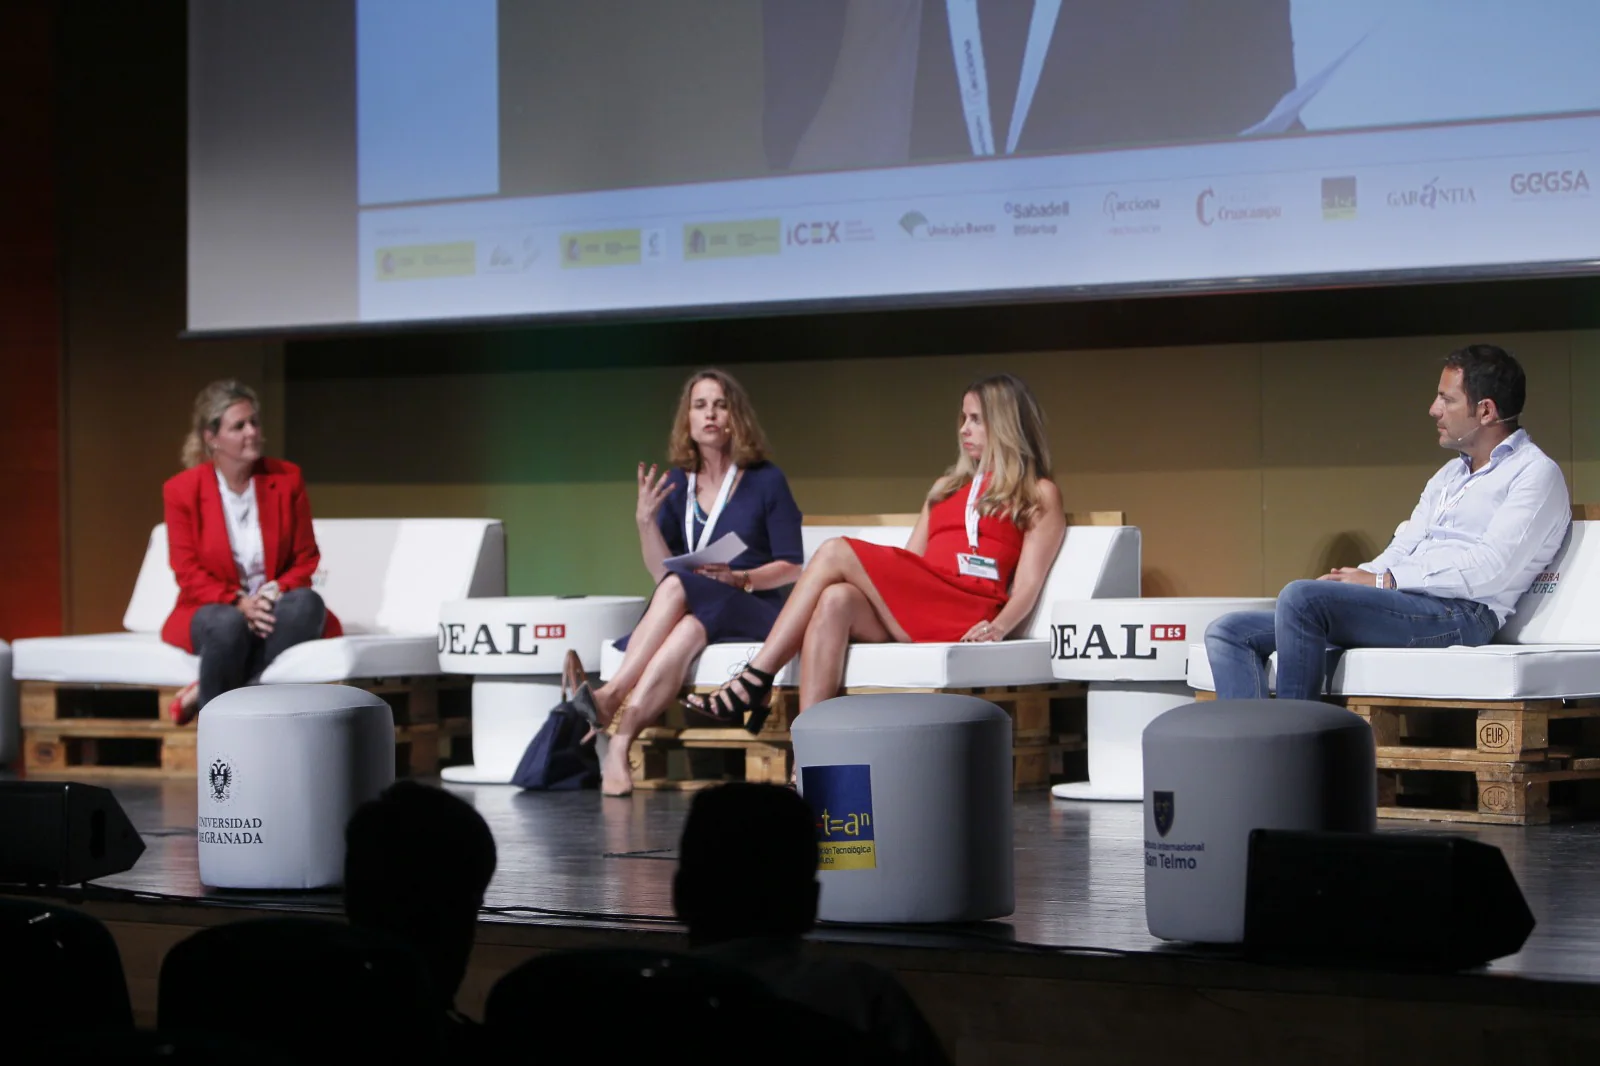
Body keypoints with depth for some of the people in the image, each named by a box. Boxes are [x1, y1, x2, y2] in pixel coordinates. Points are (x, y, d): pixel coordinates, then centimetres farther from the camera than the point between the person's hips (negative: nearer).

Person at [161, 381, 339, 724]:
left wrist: (277, 590, -16)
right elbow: (188, 573, -5)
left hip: (273, 608, 3)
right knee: (228, 624, -39)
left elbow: (306, 559, 5)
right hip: (213, 608, -3)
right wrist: (238, 602, -22)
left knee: (308, 604, -33)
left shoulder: (287, 479, 4)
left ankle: (205, 692, -28)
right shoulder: (181, 490, -3)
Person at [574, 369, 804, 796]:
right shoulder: (676, 485, 11)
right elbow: (661, 570, 5)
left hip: (754, 610, -3)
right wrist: (645, 520, -11)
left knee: (680, 588, -35)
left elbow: (792, 567, 1)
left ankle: (611, 698, -44)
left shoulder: (766, 481, 1)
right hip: (693, 612, 3)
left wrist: (739, 578, -16)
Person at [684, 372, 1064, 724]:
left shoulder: (1039, 495, 15)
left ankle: (755, 681, -25)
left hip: (965, 617, -5)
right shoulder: (947, 488, 34)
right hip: (910, 613, 5)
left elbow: (1029, 583, 1)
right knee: (835, 599, -30)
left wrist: (1000, 626, -19)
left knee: (836, 553, -20)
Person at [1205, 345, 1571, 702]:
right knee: (1228, 633, -2)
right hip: (1398, 604, 9)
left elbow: (1490, 568, -14)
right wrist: (1352, 578, -1)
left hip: (1459, 613, -9)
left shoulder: (1534, 474, -1)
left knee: (1301, 596, -31)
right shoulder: (1449, 475, 28)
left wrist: (1383, 581, -13)